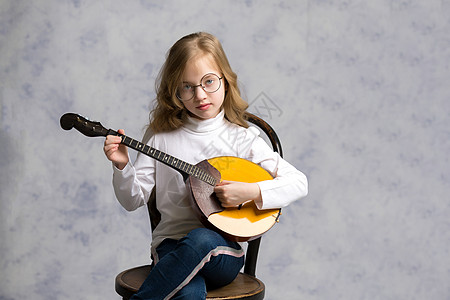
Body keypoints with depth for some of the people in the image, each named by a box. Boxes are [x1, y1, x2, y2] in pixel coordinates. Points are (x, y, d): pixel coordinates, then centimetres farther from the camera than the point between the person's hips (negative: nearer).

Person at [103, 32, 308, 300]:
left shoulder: (242, 139, 3)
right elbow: (134, 200, 9)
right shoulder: (164, 139, 8)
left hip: (223, 251, 1)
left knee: (201, 240, -37)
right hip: (172, 244, 0)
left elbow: (299, 183, -2)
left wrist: (252, 191, -16)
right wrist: (122, 166, -9)